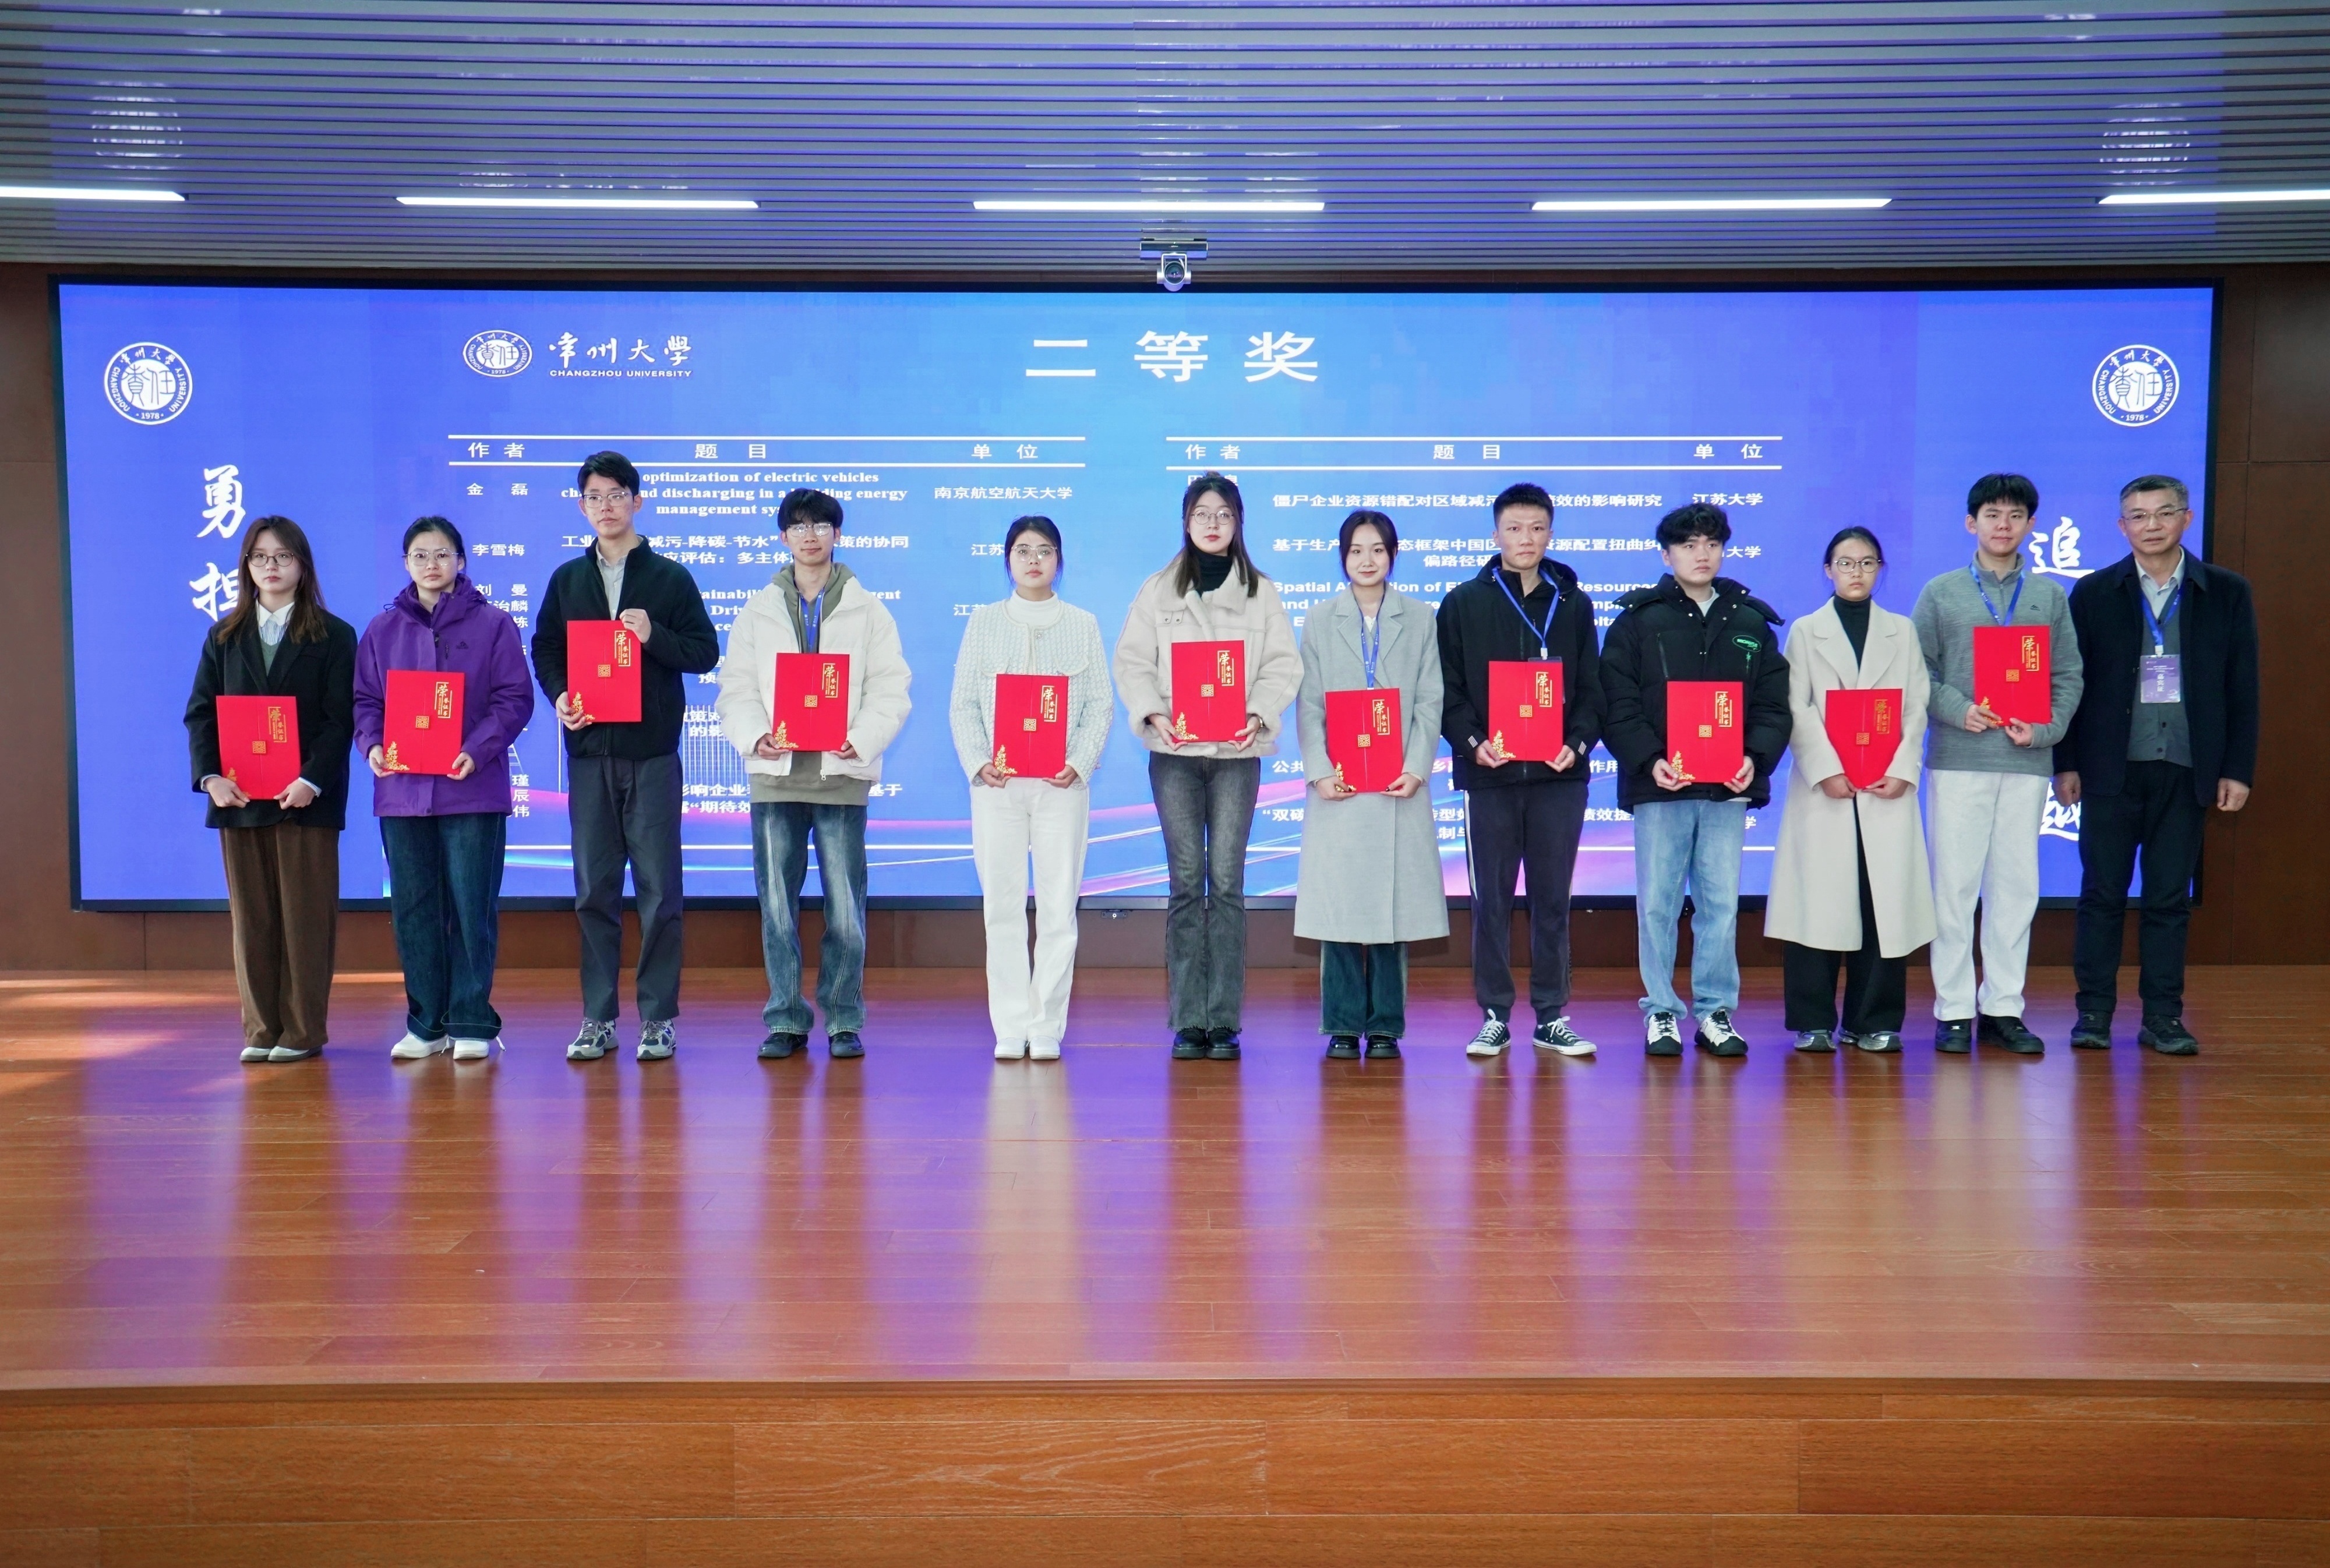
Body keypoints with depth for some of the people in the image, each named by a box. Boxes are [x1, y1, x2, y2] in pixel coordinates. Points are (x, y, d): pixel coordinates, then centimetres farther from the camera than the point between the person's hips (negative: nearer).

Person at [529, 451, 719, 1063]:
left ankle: (658, 1018, 7)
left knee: (658, 889, -1)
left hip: (652, 752, -2)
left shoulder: (670, 577, 5)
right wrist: (560, 696, -4)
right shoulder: (567, 580, 13)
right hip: (589, 750, 3)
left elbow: (705, 651, 1)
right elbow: (545, 650, 14)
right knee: (594, 890, 4)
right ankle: (598, 1018, 11)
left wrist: (654, 635, -15)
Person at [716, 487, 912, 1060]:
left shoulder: (868, 610, 10)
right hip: (775, 772, 1)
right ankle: (786, 1019, 12)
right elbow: (736, 689, 7)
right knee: (777, 905, 2)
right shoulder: (758, 611, 13)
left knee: (846, 906, -1)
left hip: (841, 773, -1)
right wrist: (756, 737, -12)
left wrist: (861, 740, -13)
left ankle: (844, 1020, 9)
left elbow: (891, 689, 3)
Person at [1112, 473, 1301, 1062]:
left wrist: (1258, 714, -13)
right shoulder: (1158, 591, 10)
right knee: (1185, 882, -1)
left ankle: (1224, 1021, 2)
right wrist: (1152, 712, -12)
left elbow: (1282, 665, 4)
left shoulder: (1262, 593, 10)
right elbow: (1132, 662, 5)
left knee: (1227, 881, -3)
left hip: (1237, 752, 0)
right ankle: (1188, 1023, 3)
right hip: (1174, 752, 0)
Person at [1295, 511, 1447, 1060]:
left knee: (1393, 901, 1)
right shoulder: (1319, 621, 9)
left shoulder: (1419, 620, 9)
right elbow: (1308, 704, 4)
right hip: (1338, 787, 0)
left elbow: (1430, 703, 5)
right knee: (1338, 904, -1)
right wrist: (1319, 771, -9)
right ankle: (1343, 1025, 8)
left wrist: (1416, 768, -9)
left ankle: (1386, 1025, 9)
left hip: (1399, 786, 0)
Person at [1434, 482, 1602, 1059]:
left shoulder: (1573, 604, 10)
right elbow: (1448, 690, 1)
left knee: (1553, 898, 6)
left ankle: (1552, 1017, 14)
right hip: (1490, 772, -1)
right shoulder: (1464, 604, 5)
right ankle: (1494, 1018, 11)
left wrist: (1579, 742, -8)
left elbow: (1592, 688, 8)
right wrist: (1472, 741, -14)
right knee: (1492, 899, 3)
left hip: (1559, 774, 1)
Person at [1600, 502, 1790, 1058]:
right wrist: (1649, 760, -16)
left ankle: (1716, 1011, 16)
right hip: (1658, 786, -2)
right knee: (1658, 902, 2)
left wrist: (1756, 758, -8)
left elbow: (1774, 705, 9)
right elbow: (1617, 706, -3)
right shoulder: (1638, 620, 3)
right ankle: (1661, 1012, 12)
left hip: (1728, 788, 2)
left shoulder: (1751, 622, 12)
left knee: (1721, 903, 6)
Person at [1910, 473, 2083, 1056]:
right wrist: (1958, 709, -13)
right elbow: (1916, 670, 2)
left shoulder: (2050, 597, 11)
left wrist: (2047, 728, -6)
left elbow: (2069, 676, 9)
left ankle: (2003, 1008, 13)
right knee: (1955, 884, -2)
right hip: (1957, 759, -2)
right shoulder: (1941, 593, 5)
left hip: (2027, 761, 2)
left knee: (2017, 885, 4)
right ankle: (1954, 1009, 5)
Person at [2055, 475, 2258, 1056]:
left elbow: (2242, 688, 5)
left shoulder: (2228, 593, 5)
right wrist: (2066, 762, -2)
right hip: (2111, 767, -1)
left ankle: (2163, 1017, 12)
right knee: (2103, 894, 3)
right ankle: (2094, 1013, 11)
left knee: (2170, 898, 6)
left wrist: (2238, 769, 0)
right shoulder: (2094, 593, 2)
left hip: (2187, 768, 1)